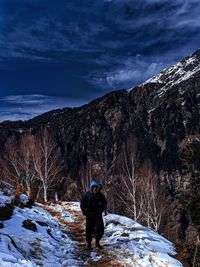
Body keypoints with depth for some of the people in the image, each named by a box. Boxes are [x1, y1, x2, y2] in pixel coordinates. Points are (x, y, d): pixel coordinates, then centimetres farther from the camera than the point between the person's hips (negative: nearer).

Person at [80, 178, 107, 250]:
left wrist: (101, 210, 2)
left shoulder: (100, 195, -5)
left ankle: (97, 242, 22)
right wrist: (85, 212, -2)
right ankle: (89, 244, 20)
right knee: (89, 230, 3)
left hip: (98, 215, 2)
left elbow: (104, 203, 11)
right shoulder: (87, 195, -9)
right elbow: (82, 204, 2)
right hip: (90, 216, -2)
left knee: (100, 229, 0)